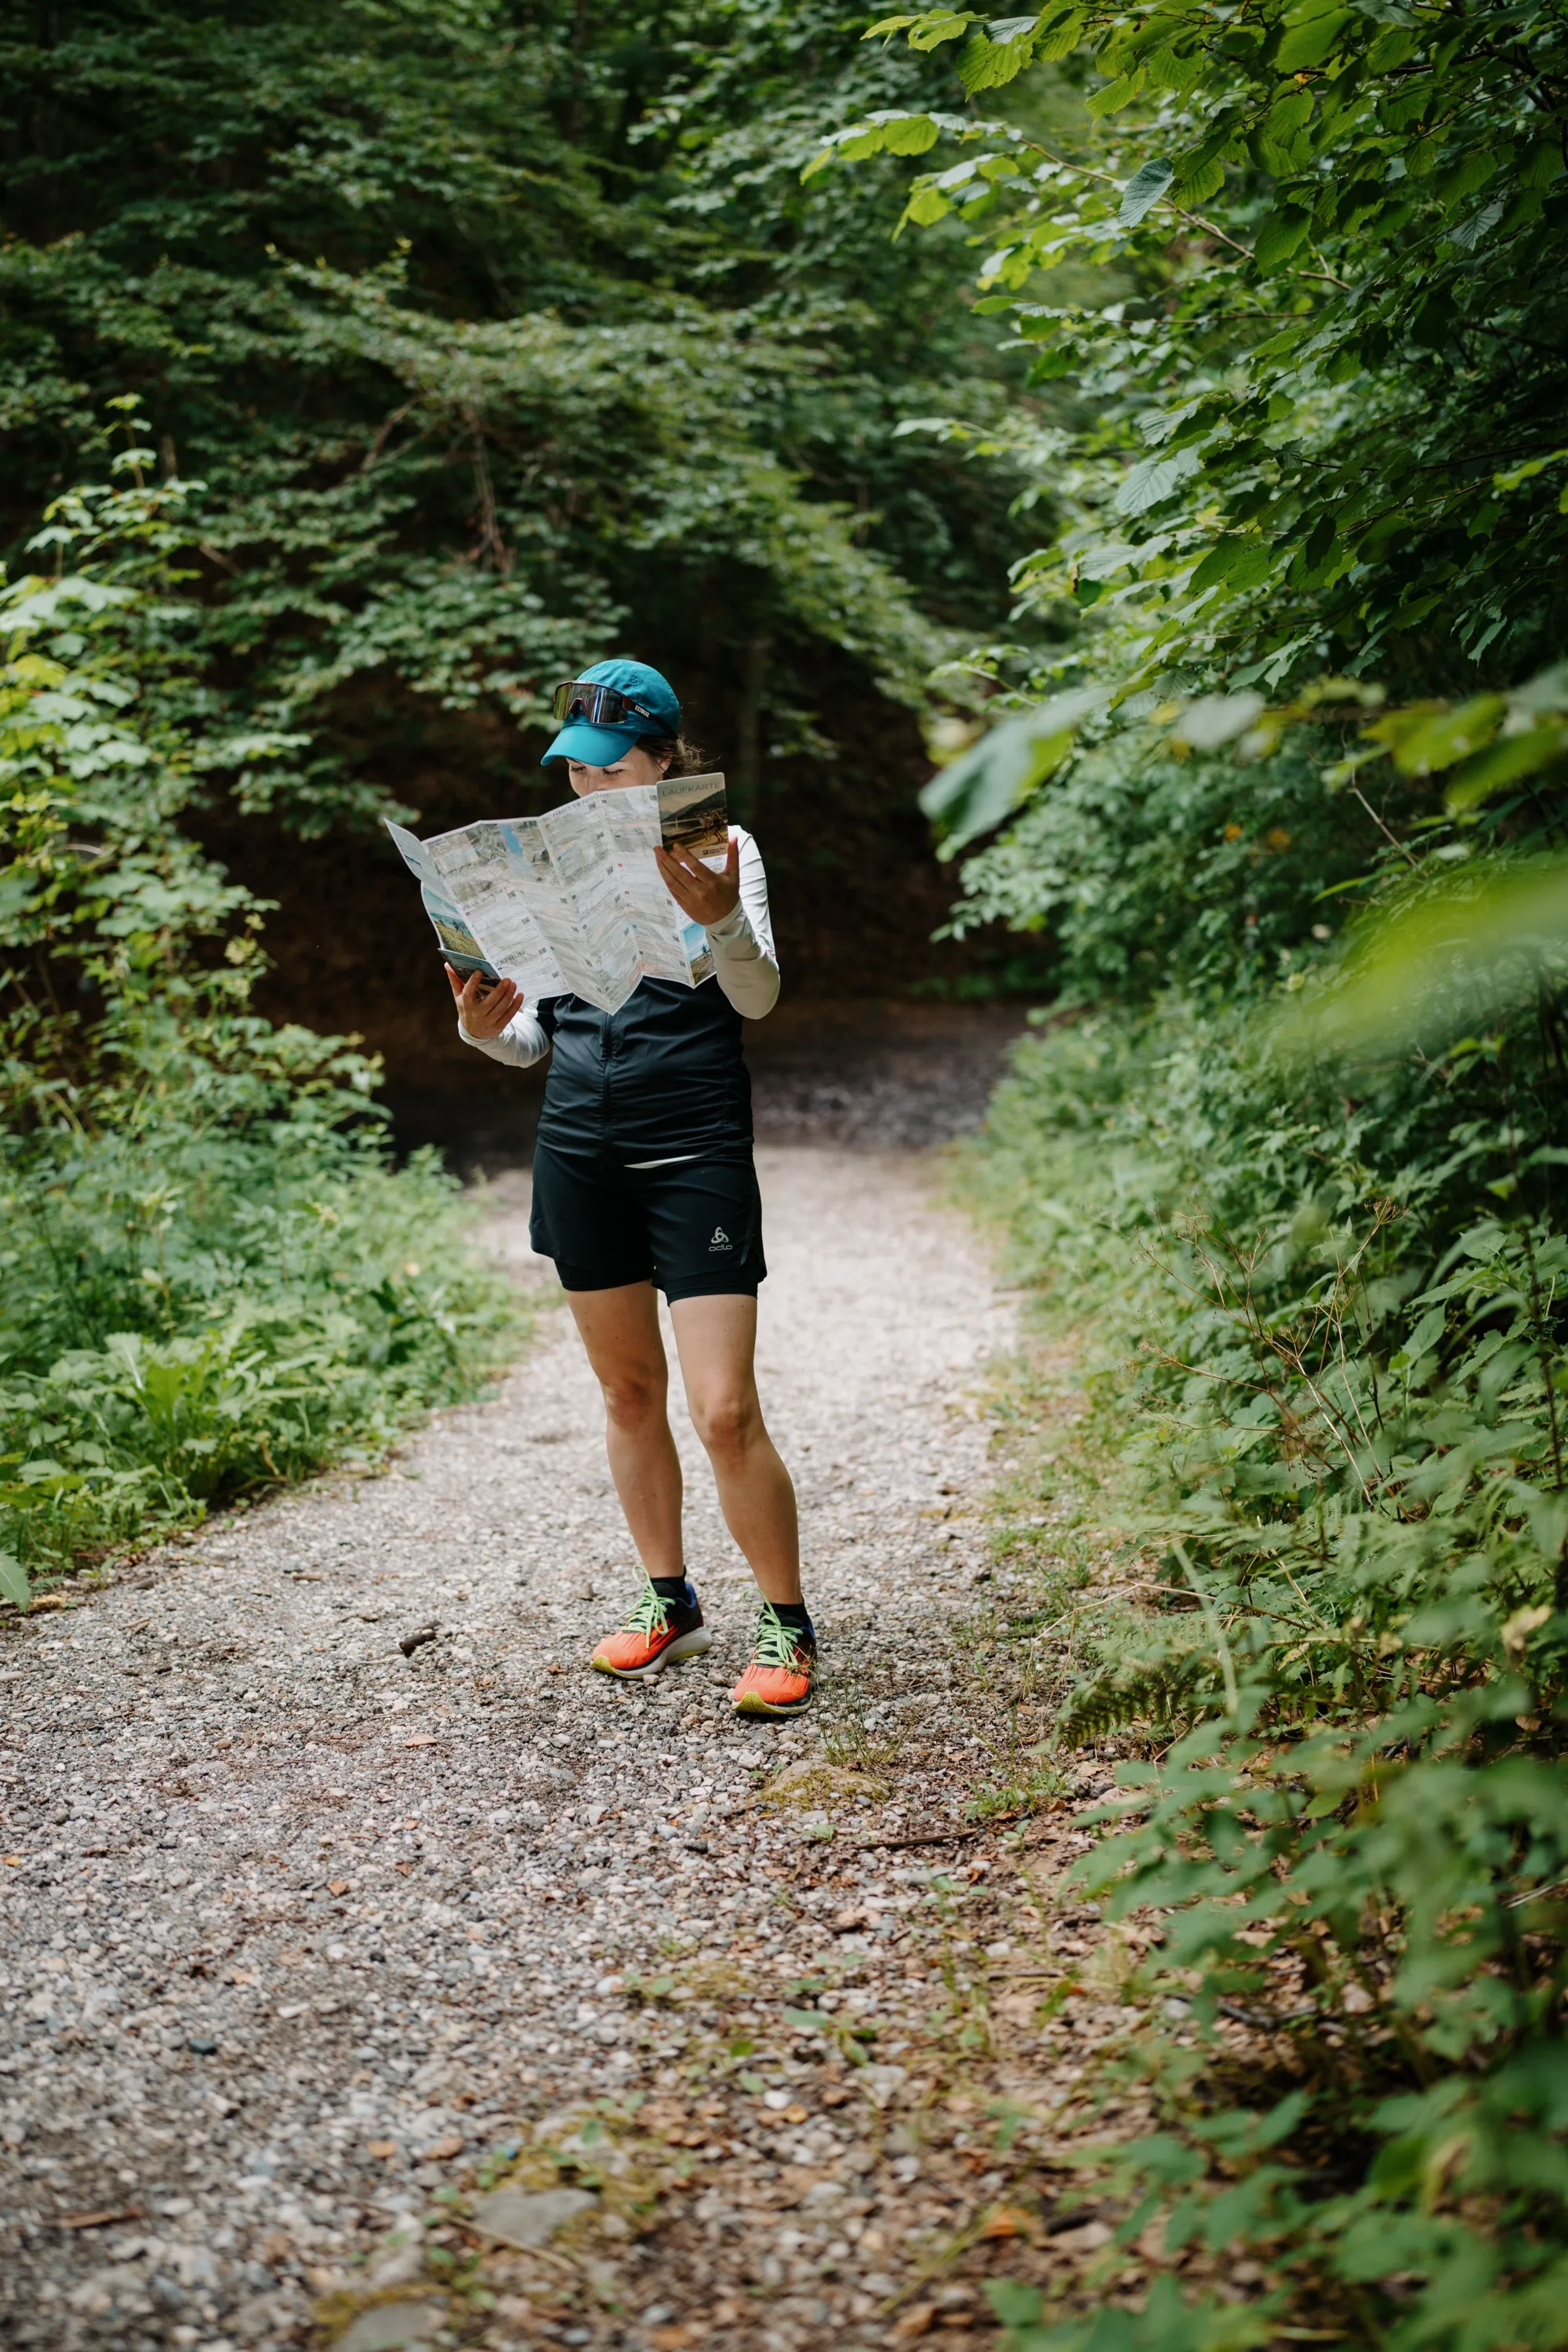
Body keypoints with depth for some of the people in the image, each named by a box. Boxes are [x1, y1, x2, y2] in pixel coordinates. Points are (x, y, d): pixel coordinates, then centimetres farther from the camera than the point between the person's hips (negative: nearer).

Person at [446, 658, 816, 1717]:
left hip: (696, 1153, -5)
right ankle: (671, 1603, 28)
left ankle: (789, 1629, 6)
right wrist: (485, 1026, -9)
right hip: (580, 1151, 5)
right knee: (629, 1391, 13)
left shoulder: (721, 848, -1)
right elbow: (532, 1039, 13)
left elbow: (758, 998, -14)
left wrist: (720, 919, -34)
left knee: (726, 1411, -9)